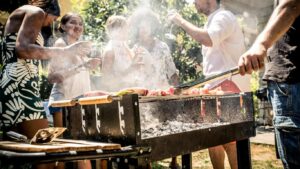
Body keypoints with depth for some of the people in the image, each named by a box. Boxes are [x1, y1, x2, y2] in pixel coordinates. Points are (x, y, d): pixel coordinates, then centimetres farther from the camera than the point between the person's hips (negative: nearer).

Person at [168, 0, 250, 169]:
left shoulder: (223, 16, -9)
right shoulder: (213, 20, 21)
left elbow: (208, 39, -30)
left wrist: (181, 21, -18)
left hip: (229, 85, -10)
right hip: (215, 87, 10)